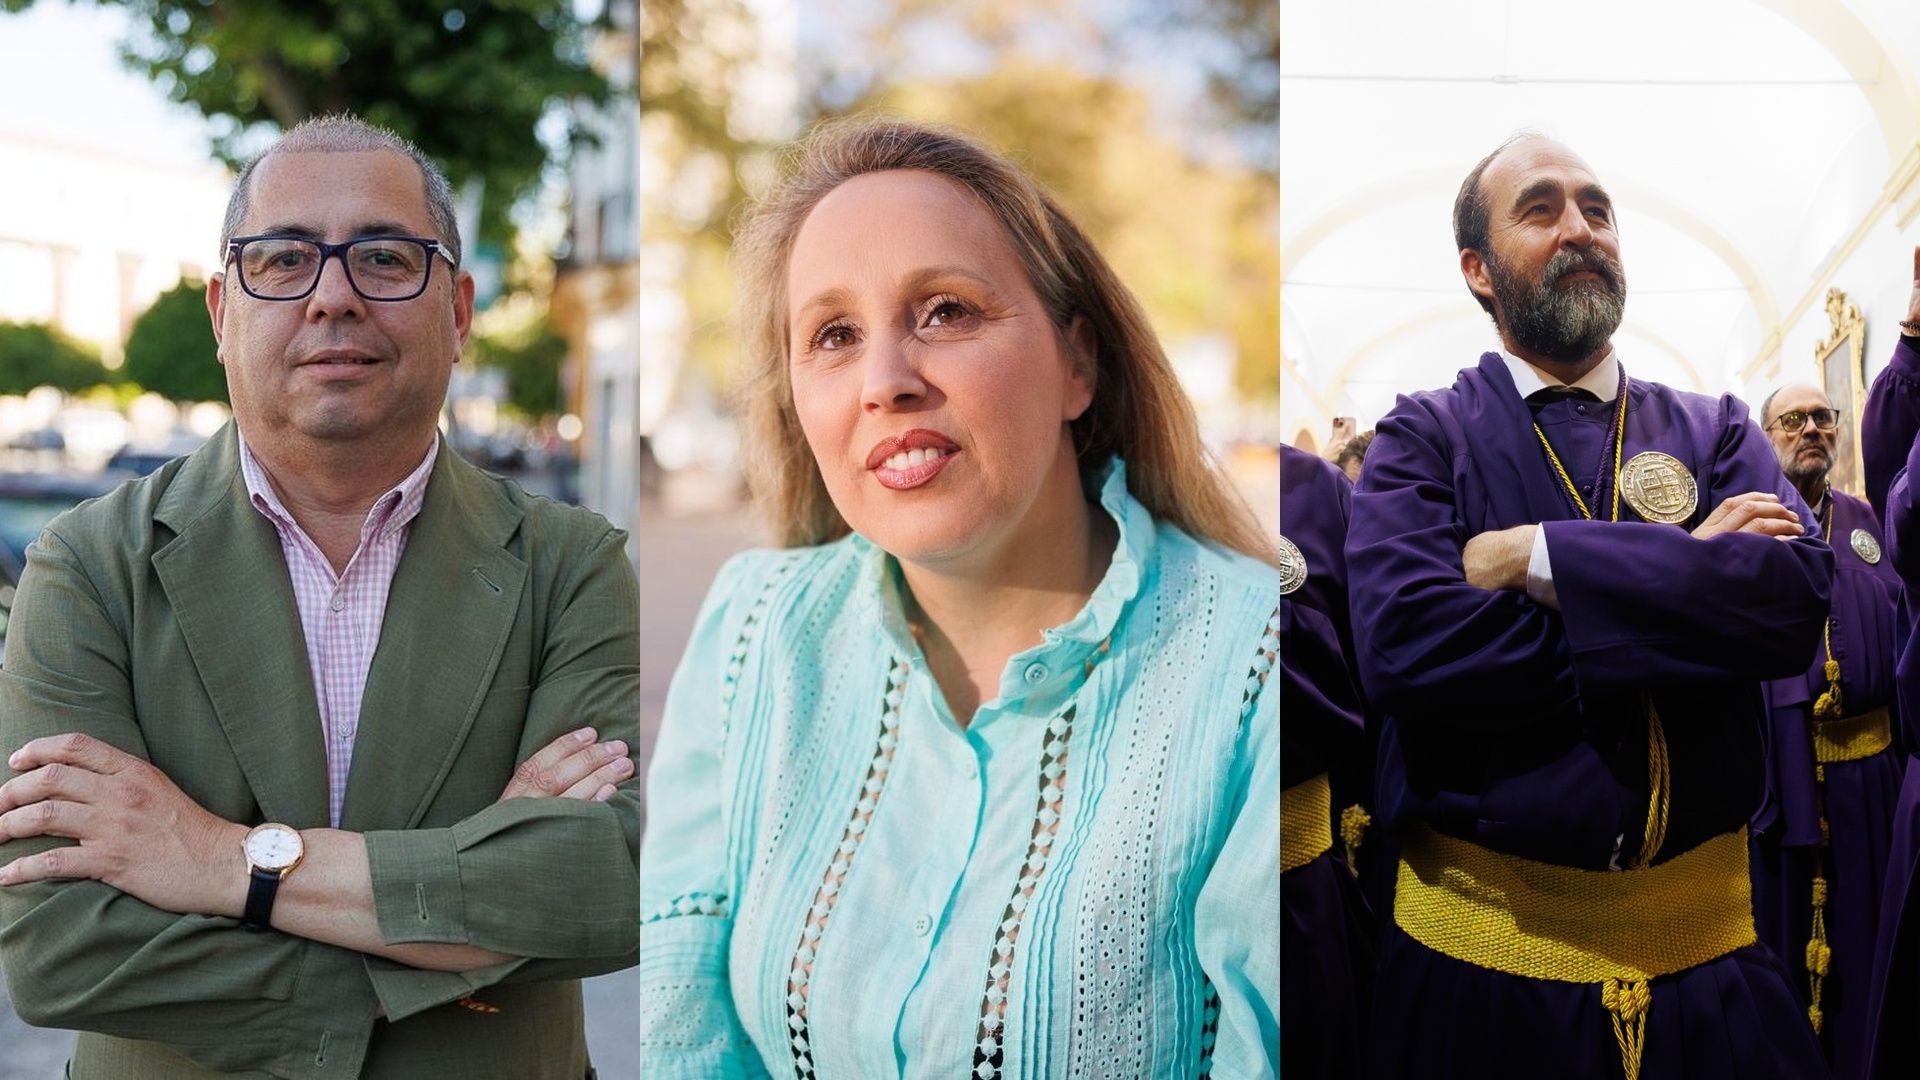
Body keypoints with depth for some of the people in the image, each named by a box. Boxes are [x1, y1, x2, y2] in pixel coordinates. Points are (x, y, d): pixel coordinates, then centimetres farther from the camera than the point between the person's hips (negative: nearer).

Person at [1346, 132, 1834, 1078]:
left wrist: (1537, 558, -16)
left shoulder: (1715, 431, 8)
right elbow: (1400, 643, -18)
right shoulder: (1423, 438, 1)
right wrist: (1688, 578, -12)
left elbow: (1798, 596, -11)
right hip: (1482, 941, -2)